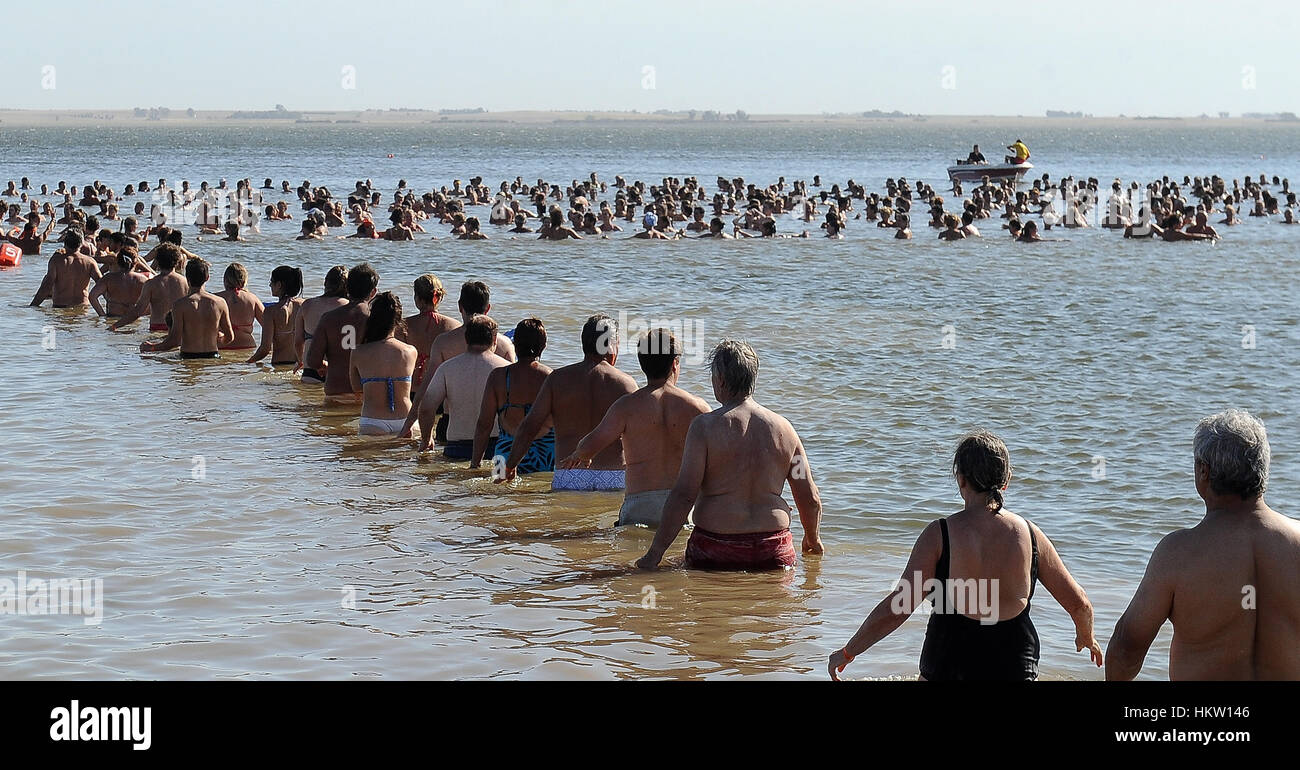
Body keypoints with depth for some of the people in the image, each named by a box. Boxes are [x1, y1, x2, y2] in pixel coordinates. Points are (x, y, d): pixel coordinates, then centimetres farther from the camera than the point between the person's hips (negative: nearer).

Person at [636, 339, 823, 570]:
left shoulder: (704, 426, -5)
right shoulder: (783, 428, 7)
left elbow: (684, 494, -11)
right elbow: (810, 498, 11)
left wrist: (655, 552, -7)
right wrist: (813, 539, 30)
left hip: (715, 550, -3)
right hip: (774, 551, 3)